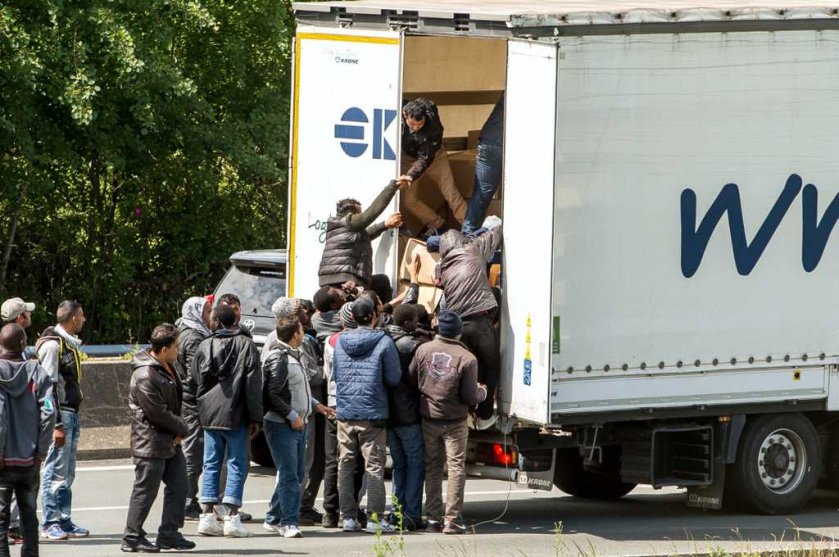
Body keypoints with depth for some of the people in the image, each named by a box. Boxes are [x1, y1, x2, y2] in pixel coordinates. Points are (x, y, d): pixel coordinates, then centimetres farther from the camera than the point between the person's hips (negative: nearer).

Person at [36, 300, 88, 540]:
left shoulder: (70, 344, 16)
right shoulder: (52, 345, -13)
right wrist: (57, 424, -20)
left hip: (72, 414, 9)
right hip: (60, 415, -9)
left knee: (67, 474, 11)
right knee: (56, 472, -6)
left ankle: (64, 521, 16)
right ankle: (51, 523, -3)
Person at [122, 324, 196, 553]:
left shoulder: (168, 367, 8)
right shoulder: (145, 376, -23)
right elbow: (158, 413, -22)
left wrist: (179, 430, 3)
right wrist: (183, 429, -8)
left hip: (171, 441, 10)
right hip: (151, 443, -10)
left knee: (178, 487, 12)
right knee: (145, 491, -2)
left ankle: (169, 534, 19)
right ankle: (132, 538, 7)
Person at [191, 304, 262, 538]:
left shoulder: (205, 346, 6)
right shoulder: (246, 345, -4)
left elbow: (195, 378, 12)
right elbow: (253, 383, -6)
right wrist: (255, 417, -3)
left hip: (209, 414, 3)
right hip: (235, 414, -3)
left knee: (211, 464, 9)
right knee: (237, 465, 1)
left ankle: (208, 515, 5)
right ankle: (232, 517, -5)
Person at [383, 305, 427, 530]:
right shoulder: (412, 346, -14)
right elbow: (415, 379, -17)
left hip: (387, 416, 6)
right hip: (408, 416, -6)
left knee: (399, 465, 16)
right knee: (415, 465, 2)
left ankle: (398, 513, 15)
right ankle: (412, 515, -2)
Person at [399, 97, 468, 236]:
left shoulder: (434, 126, -36)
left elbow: (425, 157, -35)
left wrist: (411, 176, -49)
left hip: (434, 157, -2)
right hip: (408, 158, 2)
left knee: (452, 195, -6)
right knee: (408, 200, -3)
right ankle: (437, 225, 14)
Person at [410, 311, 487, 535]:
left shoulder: (423, 350, -5)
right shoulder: (466, 359, -15)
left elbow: (411, 381, 3)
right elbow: (471, 397, -13)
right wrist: (482, 392, 9)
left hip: (428, 420, 3)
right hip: (454, 423, -3)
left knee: (432, 467, 13)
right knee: (456, 468, 3)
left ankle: (433, 518, 13)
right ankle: (452, 520, -2)